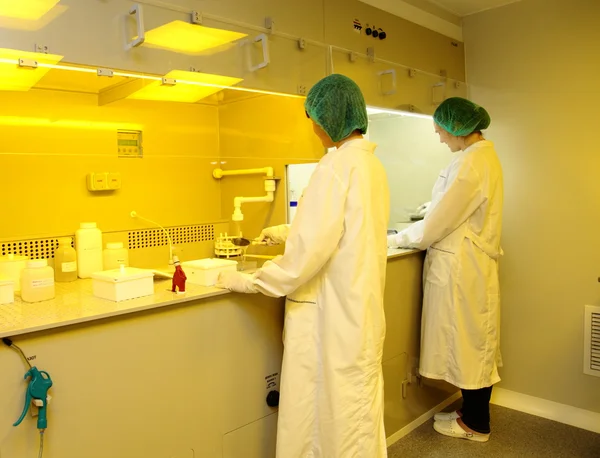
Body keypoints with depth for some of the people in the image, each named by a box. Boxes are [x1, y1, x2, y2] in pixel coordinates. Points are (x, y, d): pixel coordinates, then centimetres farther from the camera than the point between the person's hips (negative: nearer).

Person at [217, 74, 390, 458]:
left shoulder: (337, 164, -18)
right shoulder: (372, 163, 9)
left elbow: (309, 251, -21)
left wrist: (250, 282, -10)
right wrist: (287, 233, 27)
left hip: (332, 314, -9)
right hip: (362, 308, 9)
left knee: (332, 415, 8)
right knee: (358, 406, 22)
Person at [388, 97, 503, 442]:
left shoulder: (471, 163, -20)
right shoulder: (484, 154, 11)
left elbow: (438, 222, -18)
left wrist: (397, 239, -4)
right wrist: (410, 235, 11)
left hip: (463, 269, -9)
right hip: (469, 264, 10)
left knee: (469, 343, 6)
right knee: (473, 344, 18)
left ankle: (475, 424, 25)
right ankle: (473, 414, 34)